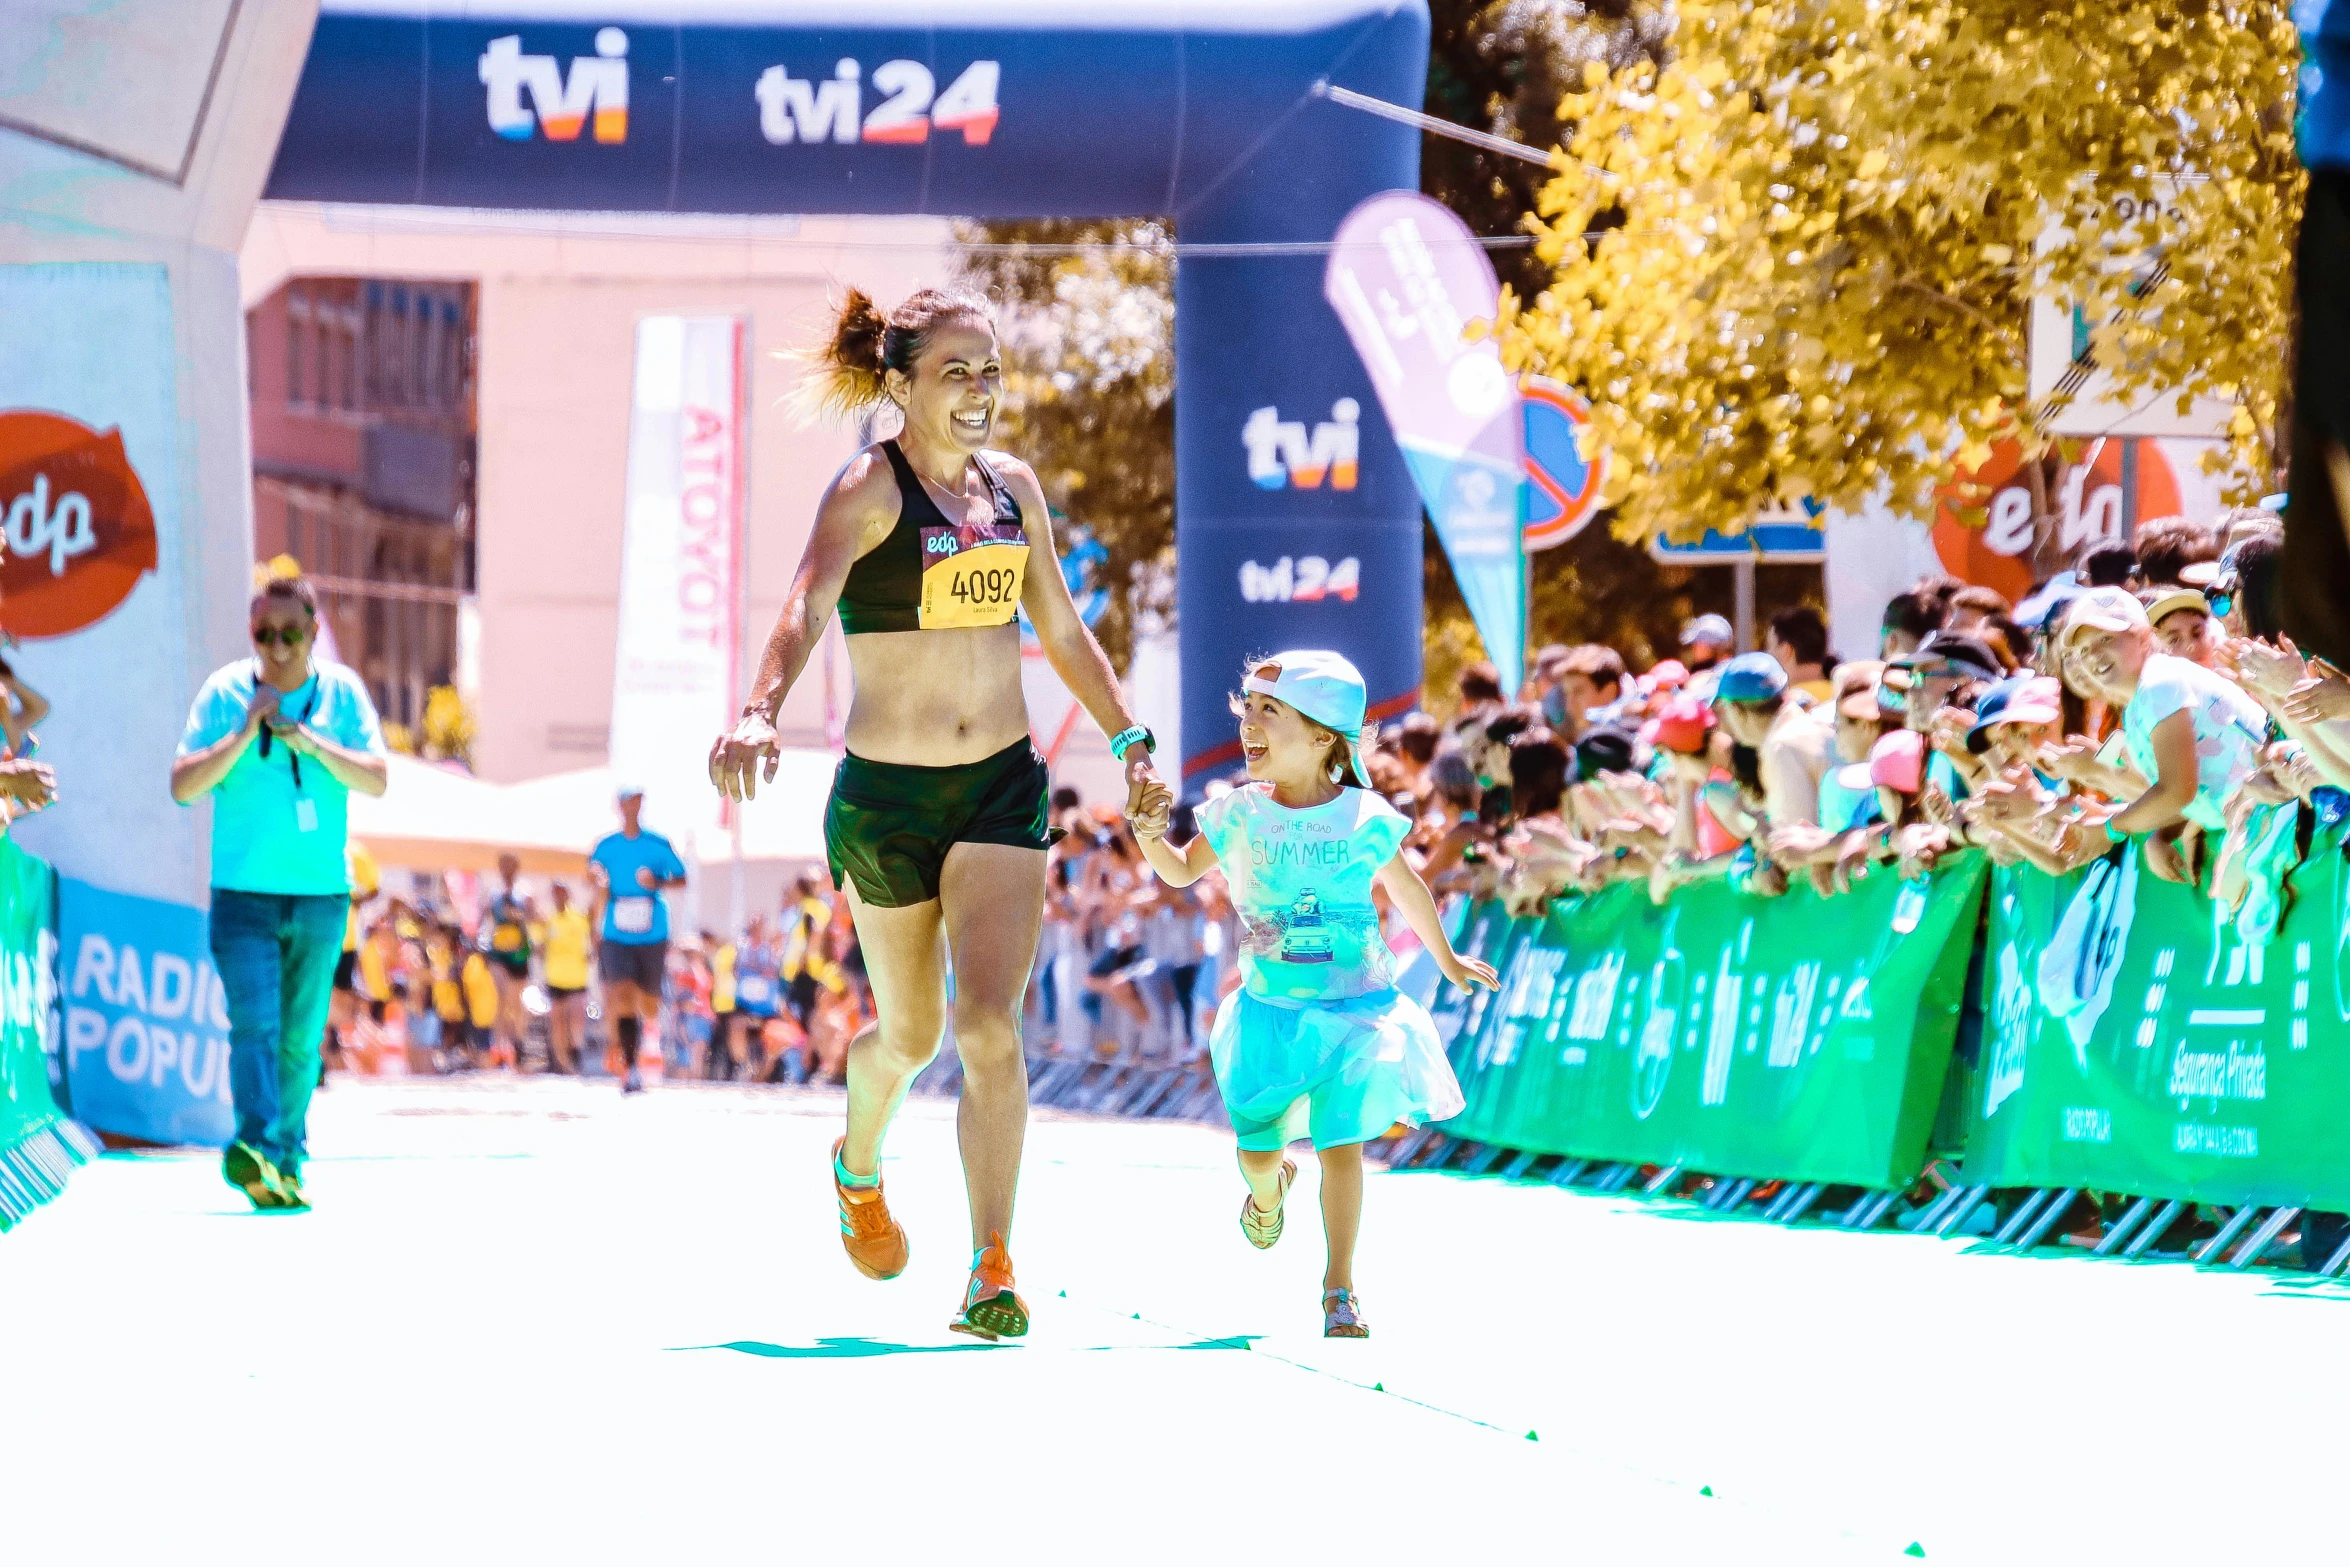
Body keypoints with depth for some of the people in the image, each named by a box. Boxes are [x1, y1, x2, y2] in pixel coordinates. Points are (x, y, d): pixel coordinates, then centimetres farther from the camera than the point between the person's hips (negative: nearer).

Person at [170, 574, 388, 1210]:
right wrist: (244, 735, -17)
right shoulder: (224, 693, -1)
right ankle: (256, 1148, -29)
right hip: (243, 894, -2)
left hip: (322, 895, 2)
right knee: (254, 1024, -17)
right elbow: (183, 786, -6)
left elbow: (377, 779, -4)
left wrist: (313, 744, -17)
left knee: (301, 1039, 6)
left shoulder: (342, 693, 5)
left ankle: (284, 1163, 15)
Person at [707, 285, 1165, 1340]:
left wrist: (1130, 740, 18)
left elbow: (1062, 632, 19)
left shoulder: (1013, 487, 5)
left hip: (1003, 788, 3)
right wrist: (759, 713, -47)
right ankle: (859, 1170, 46)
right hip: (886, 796, -3)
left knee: (989, 1027, -13)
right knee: (909, 1034, 13)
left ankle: (992, 1273, -14)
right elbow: (807, 607, -30)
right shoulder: (869, 488, -12)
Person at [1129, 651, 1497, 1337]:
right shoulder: (1239, 816, -3)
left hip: (1353, 1010, -2)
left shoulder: (1365, 817, -8)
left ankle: (1339, 1287, 4)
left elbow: (1406, 888, 10)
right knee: (1258, 1153, 5)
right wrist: (1151, 832, -10)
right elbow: (1182, 872, 12)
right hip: (1269, 1012, 2)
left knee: (1341, 1144, -7)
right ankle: (1271, 1188, 43)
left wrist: (1446, 960, 23)